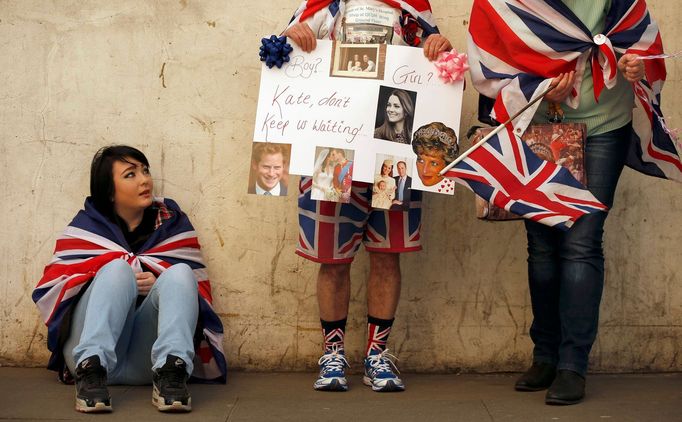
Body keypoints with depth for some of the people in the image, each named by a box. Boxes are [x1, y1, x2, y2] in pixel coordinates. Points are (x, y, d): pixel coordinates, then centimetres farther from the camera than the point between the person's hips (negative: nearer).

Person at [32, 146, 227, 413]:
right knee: (118, 267, -23)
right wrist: (117, 281, -8)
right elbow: (48, 290, 3)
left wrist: (160, 286, -11)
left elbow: (198, 291, 10)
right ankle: (91, 368, -45)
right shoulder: (87, 227, 12)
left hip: (148, 360, 1)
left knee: (180, 273, -20)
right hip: (90, 349, -1)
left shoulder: (172, 223, 16)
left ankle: (171, 370, -44)